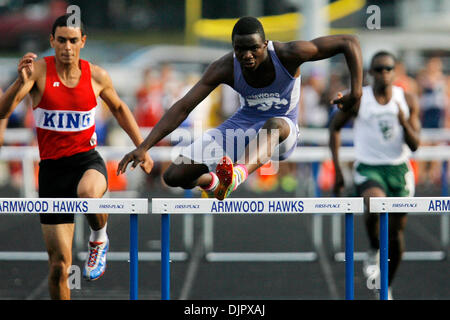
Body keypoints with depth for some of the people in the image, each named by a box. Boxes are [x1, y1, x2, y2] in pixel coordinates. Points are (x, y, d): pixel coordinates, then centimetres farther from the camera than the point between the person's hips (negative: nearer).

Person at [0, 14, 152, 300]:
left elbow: (118, 108, 20)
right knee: (60, 264, 0)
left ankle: (99, 240, -7)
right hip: (52, 166, 0)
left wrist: (142, 147, 16)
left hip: (88, 160, 0)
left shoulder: (97, 76, -1)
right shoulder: (39, 70, -8)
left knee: (88, 193, -39)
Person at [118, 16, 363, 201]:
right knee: (173, 177, -10)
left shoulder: (288, 55, -23)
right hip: (242, 126, 3)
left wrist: (356, 91, -29)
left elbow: (349, 42, -19)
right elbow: (183, 107, -21)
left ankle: (237, 175, -73)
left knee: (275, 124, -44)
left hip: (283, 132, -3)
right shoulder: (225, 68, -19)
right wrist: (144, 147, -28)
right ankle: (211, 181, 26)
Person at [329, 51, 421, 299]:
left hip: (399, 169, 3)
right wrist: (337, 168, 2)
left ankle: (386, 287, 26)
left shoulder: (408, 101, -2)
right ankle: (373, 249, -7)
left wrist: (404, 122, -24)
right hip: (367, 168, -3)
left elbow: (415, 146, -4)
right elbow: (334, 127, 7)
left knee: (396, 233, 6)